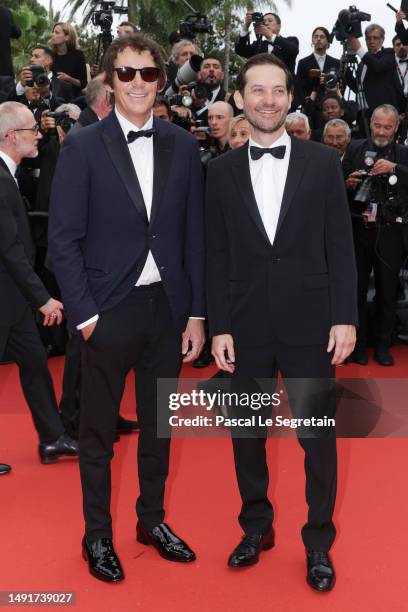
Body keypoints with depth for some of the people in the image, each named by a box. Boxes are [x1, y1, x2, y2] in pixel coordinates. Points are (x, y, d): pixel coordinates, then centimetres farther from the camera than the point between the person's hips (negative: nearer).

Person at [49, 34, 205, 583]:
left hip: (168, 305, 3)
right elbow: (64, 240, -6)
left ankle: (152, 520, 36)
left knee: (158, 423, 16)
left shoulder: (182, 145, 5)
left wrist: (196, 313, 2)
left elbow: (194, 235, 5)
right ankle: (97, 535, 28)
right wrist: (85, 314, -12)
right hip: (110, 309, -3)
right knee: (99, 429, 9)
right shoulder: (83, 147, -4)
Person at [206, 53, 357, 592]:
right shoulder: (222, 170, 5)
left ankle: (319, 542, 24)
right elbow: (217, 255, 3)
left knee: (318, 434, 6)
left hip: (309, 323, -1)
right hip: (246, 325, 2)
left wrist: (345, 317, -6)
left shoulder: (323, 162, 2)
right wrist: (219, 326, -2)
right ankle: (256, 527, 33)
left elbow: (340, 246, 1)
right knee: (247, 432, 12)